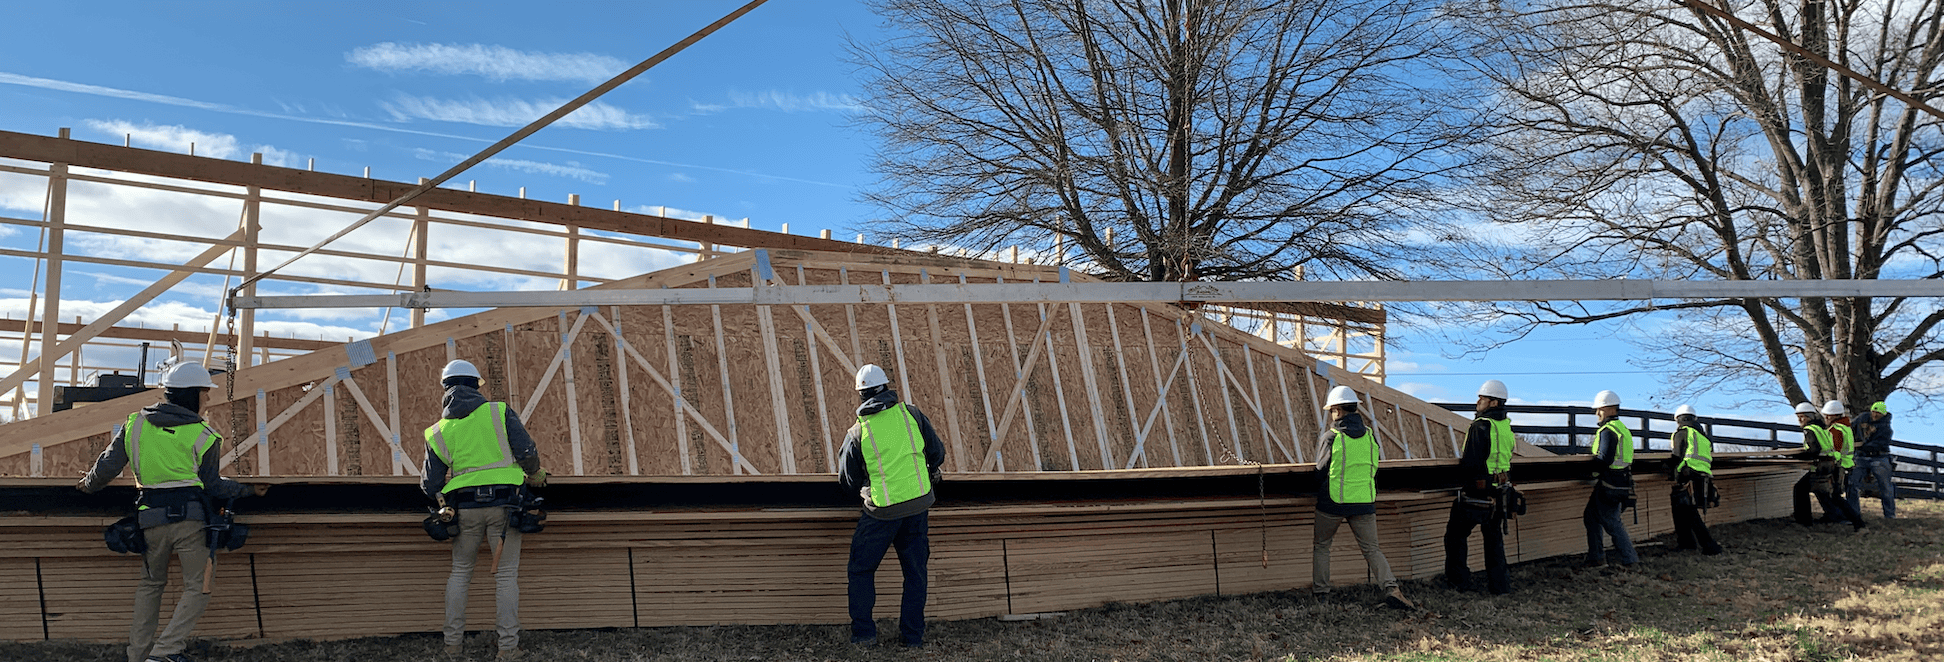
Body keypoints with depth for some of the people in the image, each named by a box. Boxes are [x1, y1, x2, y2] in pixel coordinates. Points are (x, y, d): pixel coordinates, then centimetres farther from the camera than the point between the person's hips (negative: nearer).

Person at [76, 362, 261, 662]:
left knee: (151, 583, 22)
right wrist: (249, 489, 11)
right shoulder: (202, 435, -2)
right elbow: (212, 485, -1)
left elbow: (108, 466, 8)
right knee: (199, 586, 4)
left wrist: (89, 485, 28)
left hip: (151, 518, 4)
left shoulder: (136, 424, 7)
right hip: (191, 516, -4)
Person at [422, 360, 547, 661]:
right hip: (503, 503, -1)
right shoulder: (499, 412, 1)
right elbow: (527, 452, -6)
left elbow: (431, 485, 6)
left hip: (465, 507, 2)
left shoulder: (438, 432, 7)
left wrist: (439, 496, 29)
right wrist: (535, 475, 14)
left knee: (460, 572, 17)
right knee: (506, 575, 4)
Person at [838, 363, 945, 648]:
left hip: (882, 511, -3)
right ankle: (913, 635, 17)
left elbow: (848, 481, 4)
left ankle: (863, 632, 12)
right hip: (919, 501, 3)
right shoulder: (911, 413, 0)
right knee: (915, 571, 14)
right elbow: (937, 452, 10)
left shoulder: (857, 433, -6)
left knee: (861, 570, 14)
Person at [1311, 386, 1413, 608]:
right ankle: (1390, 587, -12)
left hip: (1333, 501, -3)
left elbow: (1320, 470, -4)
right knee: (1372, 549, 7)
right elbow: (1376, 465, 13)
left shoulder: (1331, 437, -10)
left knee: (1321, 545, 16)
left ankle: (1320, 590, 15)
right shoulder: (1370, 435, 4)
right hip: (1364, 502, 3)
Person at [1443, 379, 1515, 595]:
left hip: (1478, 490, -7)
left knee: (1456, 533, 8)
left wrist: (1460, 463, -2)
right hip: (1500, 491, 7)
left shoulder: (1480, 427, -19)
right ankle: (1500, 584, 17)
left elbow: (1471, 463, -24)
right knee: (1494, 537, 16)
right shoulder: (1506, 426, 5)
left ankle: (1458, 580, 11)